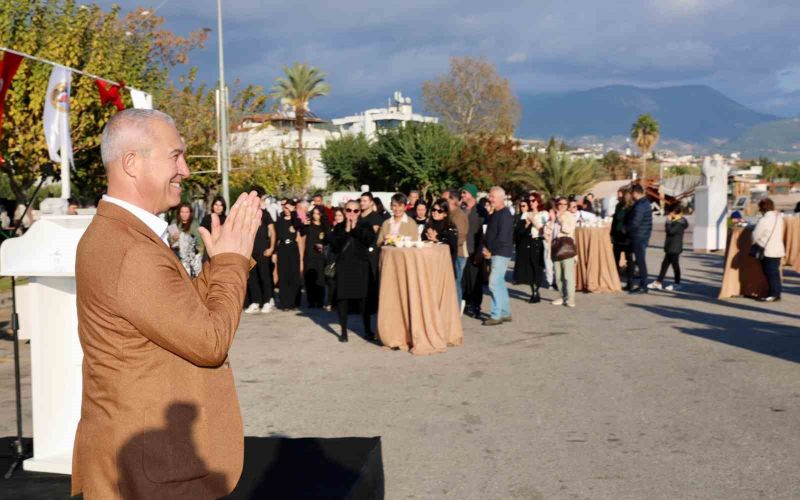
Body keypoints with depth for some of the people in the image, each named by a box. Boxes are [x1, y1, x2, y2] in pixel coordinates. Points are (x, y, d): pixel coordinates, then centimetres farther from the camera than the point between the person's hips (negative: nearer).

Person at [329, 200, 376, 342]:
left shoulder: (365, 226, 6)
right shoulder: (339, 228, 8)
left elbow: (369, 241, -11)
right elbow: (334, 246, -5)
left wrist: (355, 228, -9)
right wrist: (346, 231, -11)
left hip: (361, 266, -1)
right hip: (343, 266, 1)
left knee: (363, 298, -1)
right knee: (342, 299, 0)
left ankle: (368, 330, 11)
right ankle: (344, 331, 10)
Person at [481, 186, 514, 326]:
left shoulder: (505, 215, -15)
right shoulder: (494, 214, 14)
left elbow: (502, 237, -21)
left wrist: (490, 251, -13)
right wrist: (486, 248, 4)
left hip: (501, 254, -10)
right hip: (495, 253, 10)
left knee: (494, 283, -12)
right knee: (500, 283, 13)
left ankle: (496, 316, -8)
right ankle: (506, 313, 21)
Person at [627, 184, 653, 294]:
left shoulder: (640, 205, -19)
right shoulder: (646, 202, 13)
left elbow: (635, 222, -23)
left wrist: (626, 229, -7)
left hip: (639, 237, -10)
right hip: (644, 236, 10)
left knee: (640, 261, -6)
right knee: (641, 261, 15)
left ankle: (643, 286, -2)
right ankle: (643, 285, 21)